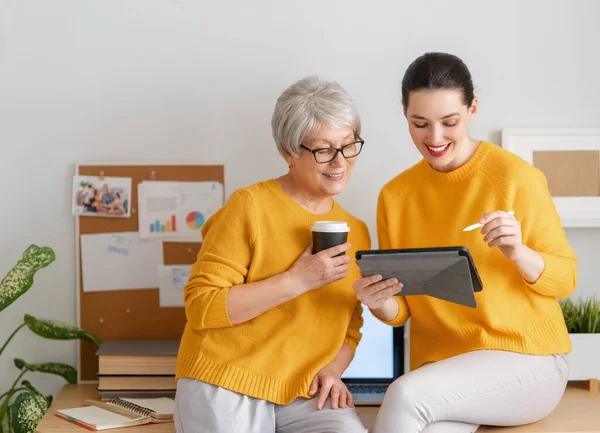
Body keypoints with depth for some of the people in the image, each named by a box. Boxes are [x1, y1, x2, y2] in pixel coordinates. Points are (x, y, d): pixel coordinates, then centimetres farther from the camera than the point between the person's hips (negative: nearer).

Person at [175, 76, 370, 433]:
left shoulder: (356, 231, 10)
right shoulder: (250, 206, -8)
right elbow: (201, 306, -13)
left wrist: (332, 370, -2)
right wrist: (297, 280, -18)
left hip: (305, 395, 4)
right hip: (227, 387, -4)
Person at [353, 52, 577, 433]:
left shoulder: (516, 177, -9)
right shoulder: (395, 195, 4)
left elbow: (565, 279, -3)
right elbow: (403, 310, 9)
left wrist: (517, 252, -22)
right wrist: (380, 304, -14)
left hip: (528, 360, -3)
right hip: (441, 366, 3)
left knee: (406, 395, -27)